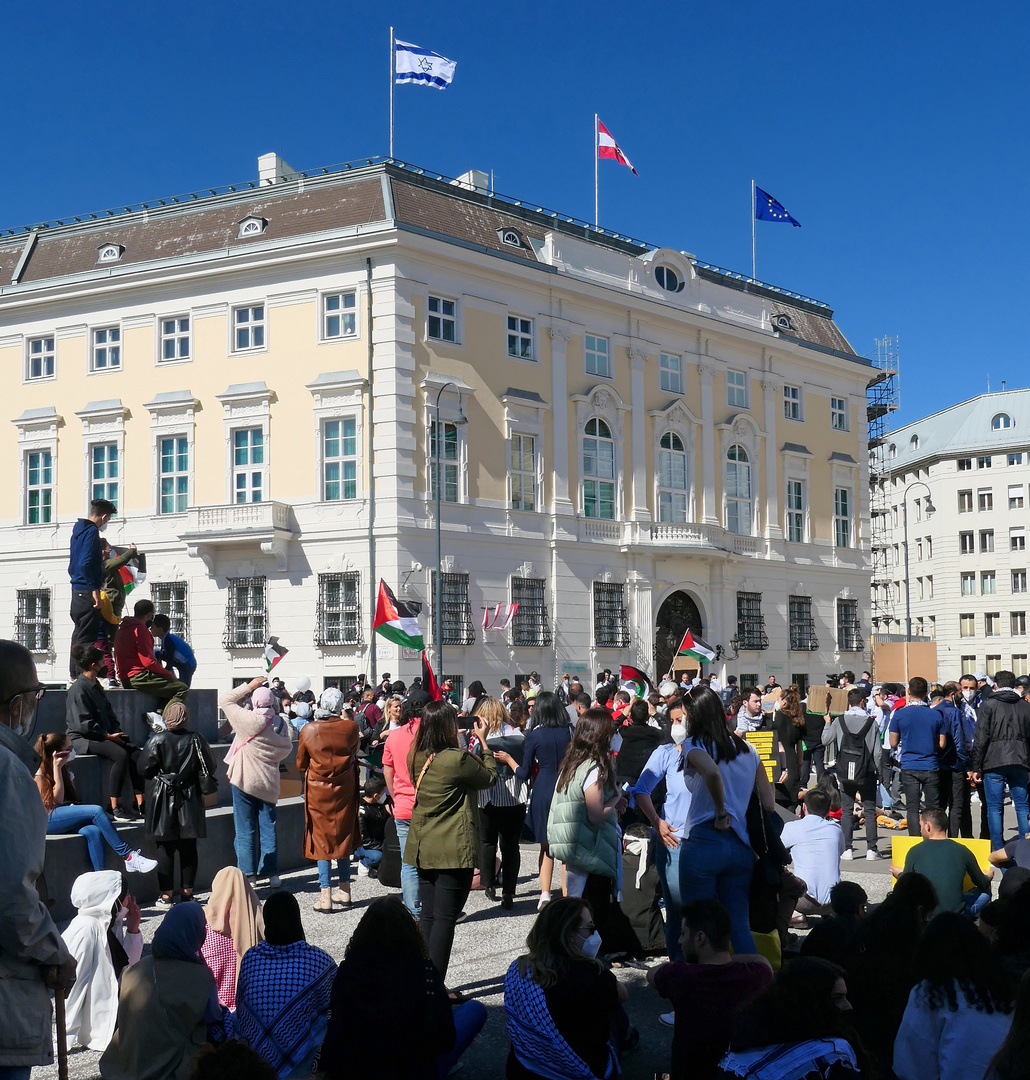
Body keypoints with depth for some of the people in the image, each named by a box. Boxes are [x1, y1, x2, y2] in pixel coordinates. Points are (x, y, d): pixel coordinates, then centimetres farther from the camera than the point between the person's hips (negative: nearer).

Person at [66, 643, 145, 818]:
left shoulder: (96, 686, 18)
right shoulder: (78, 689, -11)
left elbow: (109, 713, 23)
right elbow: (83, 724, -17)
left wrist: (117, 731, 5)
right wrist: (108, 736, -16)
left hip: (103, 736, 9)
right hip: (82, 739, -9)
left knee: (136, 753, -14)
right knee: (120, 755, -30)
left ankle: (140, 803, -17)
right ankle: (114, 808, -28)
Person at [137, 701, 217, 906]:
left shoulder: (157, 740, -10)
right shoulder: (196, 740, -5)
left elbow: (144, 769, -5)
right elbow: (209, 770, 1)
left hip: (163, 798, -1)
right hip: (190, 799, 2)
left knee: (165, 847, 4)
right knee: (188, 847, 9)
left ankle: (166, 894, 4)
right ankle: (187, 892, 14)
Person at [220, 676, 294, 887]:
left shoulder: (247, 720, -16)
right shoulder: (281, 723, -3)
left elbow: (225, 700, -3)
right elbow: (286, 748, 9)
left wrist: (249, 686, 0)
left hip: (245, 780, -4)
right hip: (268, 783, 4)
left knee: (245, 829, 4)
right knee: (268, 828, 11)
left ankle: (248, 873, 4)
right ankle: (272, 873, 14)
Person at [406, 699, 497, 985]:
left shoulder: (416, 758, 2)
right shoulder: (457, 759, -18)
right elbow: (490, 778, -2)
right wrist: (483, 742, 7)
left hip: (423, 848, 7)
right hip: (454, 850, -7)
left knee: (428, 916, 15)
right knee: (445, 919, -3)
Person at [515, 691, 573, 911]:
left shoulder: (534, 736, -6)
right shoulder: (569, 732, 0)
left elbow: (524, 774, -3)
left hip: (543, 792, -1)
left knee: (546, 846, 12)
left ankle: (545, 894, 4)